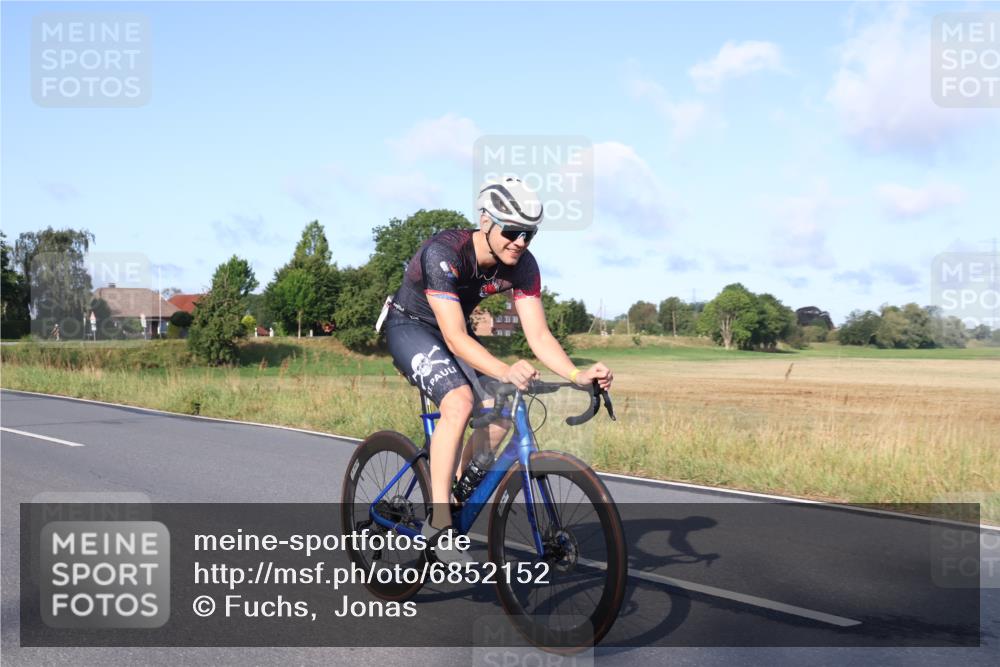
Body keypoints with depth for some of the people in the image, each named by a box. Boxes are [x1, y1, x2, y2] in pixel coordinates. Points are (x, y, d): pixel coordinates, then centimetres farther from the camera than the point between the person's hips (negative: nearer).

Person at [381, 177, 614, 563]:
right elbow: (455, 338, -40)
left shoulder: (522, 265, -16)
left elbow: (538, 335, -18)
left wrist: (578, 375, -35)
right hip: (410, 326, -6)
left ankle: (456, 498, 9)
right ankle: (439, 523, -23)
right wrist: (505, 372, -55)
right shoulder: (444, 252, -34)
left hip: (453, 330, 6)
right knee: (459, 402, -30)